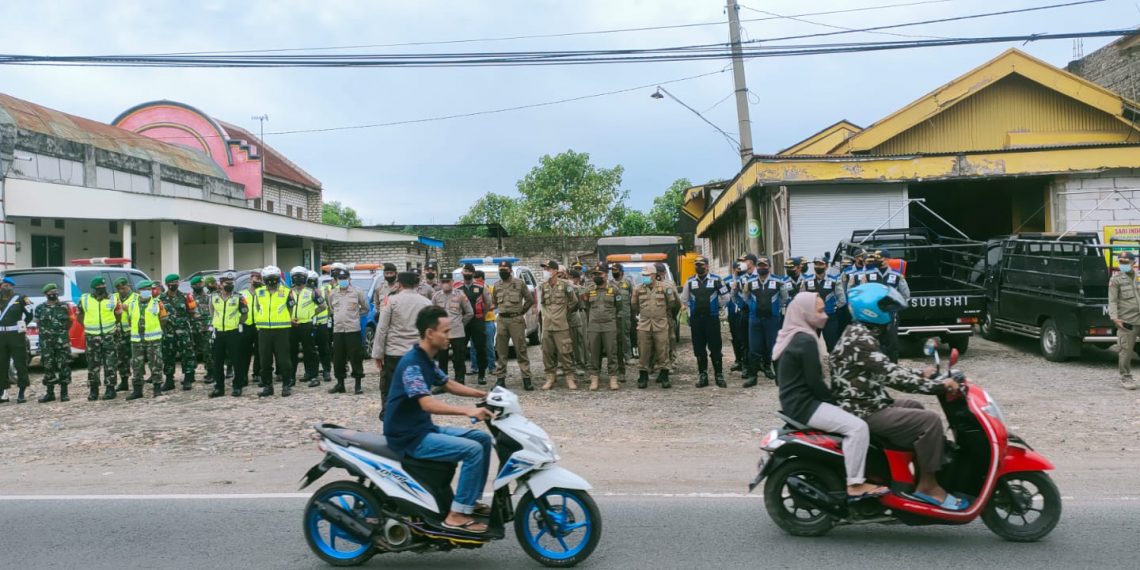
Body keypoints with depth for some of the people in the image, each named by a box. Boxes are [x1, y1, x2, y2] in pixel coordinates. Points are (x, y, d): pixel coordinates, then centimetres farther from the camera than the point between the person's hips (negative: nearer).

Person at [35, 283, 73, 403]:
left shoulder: (65, 306, 4)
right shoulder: (40, 308, 6)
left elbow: (70, 321, 13)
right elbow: (38, 323, 14)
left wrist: (62, 331, 11)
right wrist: (46, 331, 8)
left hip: (63, 342, -1)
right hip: (46, 342, 1)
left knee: (64, 366, -1)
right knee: (48, 366, 3)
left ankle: (64, 392, 6)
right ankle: (50, 393, 11)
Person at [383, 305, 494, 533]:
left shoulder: (427, 360, 9)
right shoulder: (411, 363, -22)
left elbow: (447, 384, 24)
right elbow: (427, 403, -34)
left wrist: (482, 394, 11)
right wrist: (468, 411, -43)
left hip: (424, 428, 10)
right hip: (409, 437, -10)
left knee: (483, 438, 9)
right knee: (473, 450, -20)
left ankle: (472, 500, 16)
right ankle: (457, 515, -14)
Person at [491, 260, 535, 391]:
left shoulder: (519, 283, 1)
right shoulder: (497, 286, 11)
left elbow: (530, 300, 6)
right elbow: (493, 303, 23)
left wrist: (522, 311, 6)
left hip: (516, 320, -4)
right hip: (502, 320, 4)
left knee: (521, 350, -4)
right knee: (500, 351, 5)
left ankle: (526, 378, -1)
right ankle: (500, 378, 11)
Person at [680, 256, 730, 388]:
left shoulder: (716, 279, 0)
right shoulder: (690, 281, 9)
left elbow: (725, 297, 5)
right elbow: (684, 299, 17)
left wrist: (716, 307, 6)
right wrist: (692, 310, 11)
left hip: (712, 318, -3)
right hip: (696, 319, 3)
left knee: (715, 348, -2)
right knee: (699, 349, 5)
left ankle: (719, 375, 4)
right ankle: (702, 375, 12)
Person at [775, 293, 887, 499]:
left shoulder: (792, 337, 15)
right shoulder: (806, 340, -17)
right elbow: (815, 382, -21)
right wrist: (836, 402, -8)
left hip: (796, 402, 11)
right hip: (804, 405, -11)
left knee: (852, 421, 18)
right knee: (858, 427, -20)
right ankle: (855, 484, -16)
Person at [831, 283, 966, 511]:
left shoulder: (859, 333, 13)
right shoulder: (861, 341, -21)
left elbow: (886, 371, 21)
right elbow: (892, 376, -27)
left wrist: (920, 375, 13)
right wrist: (938, 385, -24)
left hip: (866, 405, 11)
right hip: (864, 413, -11)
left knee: (915, 409, 25)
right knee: (929, 420, -16)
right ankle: (927, 485, -6)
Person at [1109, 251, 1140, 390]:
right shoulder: (1116, 280, 1)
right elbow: (1112, 301, -3)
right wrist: (1114, 318, -14)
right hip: (1126, 321, -4)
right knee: (1126, 350, -5)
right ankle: (1125, 378, 6)